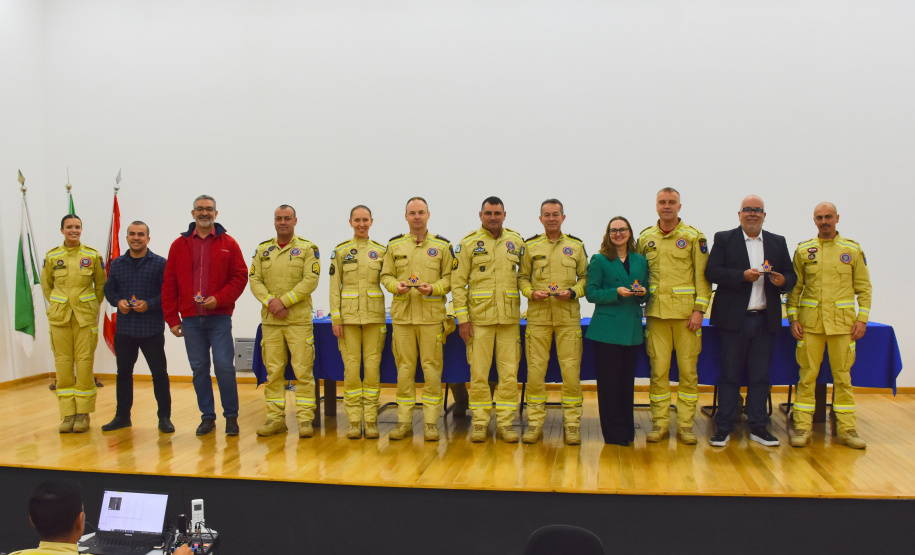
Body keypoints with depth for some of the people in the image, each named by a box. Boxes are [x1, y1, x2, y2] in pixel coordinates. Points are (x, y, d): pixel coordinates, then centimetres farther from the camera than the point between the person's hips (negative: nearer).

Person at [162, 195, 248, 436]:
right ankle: (207, 416, 18)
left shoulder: (228, 244, 4)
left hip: (219, 317, -2)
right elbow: (169, 284, 8)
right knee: (199, 368, 7)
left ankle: (231, 416, 9)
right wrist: (172, 319, 3)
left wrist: (219, 298, -13)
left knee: (224, 366, -6)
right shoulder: (179, 245, 8)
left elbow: (240, 276, 0)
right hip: (190, 319, 2)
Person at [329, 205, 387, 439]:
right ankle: (354, 420, 8)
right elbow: (334, 286, 2)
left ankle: (371, 420, 8)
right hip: (349, 315, -1)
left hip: (375, 315, 1)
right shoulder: (340, 251, 5)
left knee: (372, 368, 0)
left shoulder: (381, 250, 8)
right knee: (351, 368, -1)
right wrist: (335, 318, -5)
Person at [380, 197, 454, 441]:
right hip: (402, 314, 2)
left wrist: (433, 288, -14)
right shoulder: (395, 245, 10)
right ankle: (404, 421, 14)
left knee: (431, 367, 0)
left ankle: (430, 422, 8)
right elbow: (386, 275, 11)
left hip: (431, 314, -1)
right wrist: (396, 285, -10)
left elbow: (450, 278, 4)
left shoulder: (442, 245, 5)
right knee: (404, 368, 5)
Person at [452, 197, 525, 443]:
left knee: (510, 372, 3)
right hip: (480, 316, -2)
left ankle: (505, 422, 13)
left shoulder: (516, 241, 9)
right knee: (479, 372, 2)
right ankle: (480, 422, 13)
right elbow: (458, 283, -1)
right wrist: (462, 318, -6)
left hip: (509, 318, 2)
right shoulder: (469, 243, 1)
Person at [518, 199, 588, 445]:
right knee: (535, 370, 0)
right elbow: (522, 277, 12)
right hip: (538, 315, 0)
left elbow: (585, 277, 11)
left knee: (571, 371, -1)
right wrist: (531, 293, -7)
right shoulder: (531, 246, 8)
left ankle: (571, 423, 9)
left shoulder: (576, 245, 8)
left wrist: (573, 292, -7)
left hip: (568, 316, 0)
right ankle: (535, 422, 10)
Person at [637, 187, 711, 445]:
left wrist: (699, 309, -8)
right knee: (658, 369, 3)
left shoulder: (694, 237, 2)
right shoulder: (645, 238, 9)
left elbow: (702, 276, -1)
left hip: (686, 314, -2)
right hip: (656, 313, 2)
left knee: (688, 370, 2)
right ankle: (660, 423, 13)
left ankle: (685, 424, 12)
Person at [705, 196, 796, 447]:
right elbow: (711, 272, -7)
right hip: (734, 319, -3)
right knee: (730, 375, 2)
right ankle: (723, 427, 9)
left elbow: (791, 276, 12)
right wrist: (743, 276, -17)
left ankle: (758, 427, 17)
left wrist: (783, 281, -11)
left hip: (765, 320, 3)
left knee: (760, 376, 7)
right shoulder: (724, 239, 3)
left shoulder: (778, 242, 14)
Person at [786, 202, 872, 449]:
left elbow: (864, 287, 7)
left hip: (842, 323, 0)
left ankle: (846, 429, 13)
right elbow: (794, 288, 7)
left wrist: (862, 319, -2)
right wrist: (793, 318, -2)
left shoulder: (853, 249, 6)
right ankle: (802, 428, 7)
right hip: (810, 323, 0)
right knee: (807, 376, 1)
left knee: (843, 377, 5)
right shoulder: (803, 250, 6)